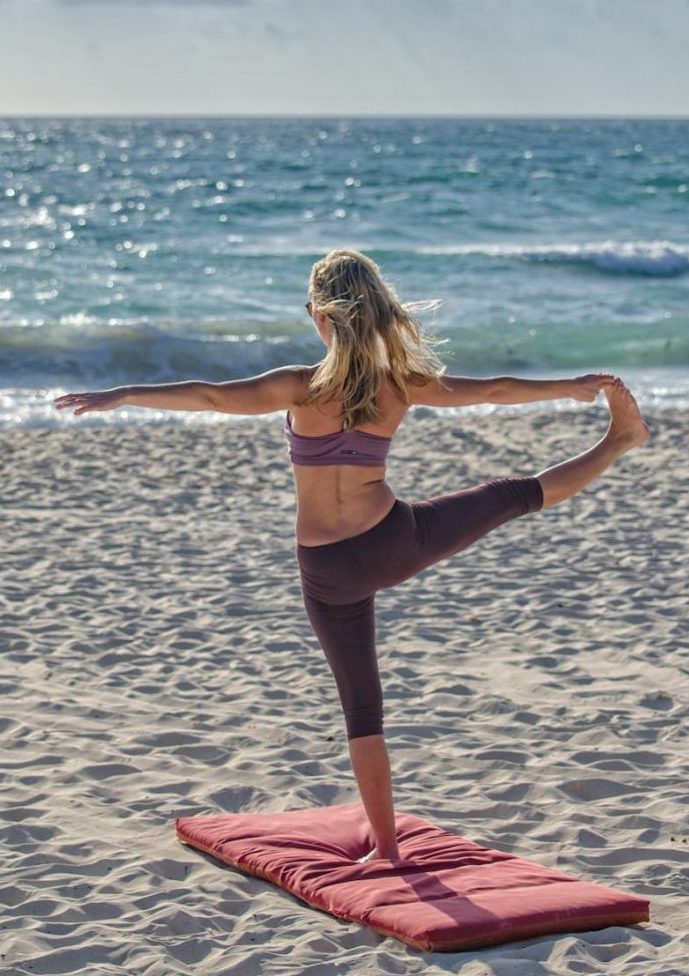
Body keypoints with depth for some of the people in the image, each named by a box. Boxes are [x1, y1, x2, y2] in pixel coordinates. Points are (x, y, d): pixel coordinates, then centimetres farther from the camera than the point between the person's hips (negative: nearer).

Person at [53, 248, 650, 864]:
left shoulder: (303, 388, -16)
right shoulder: (402, 384, -6)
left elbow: (211, 397, -25)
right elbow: (493, 391, 6)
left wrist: (121, 396, -24)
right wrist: (574, 386, 20)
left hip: (330, 572, -2)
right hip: (397, 540, 2)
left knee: (361, 704, 10)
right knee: (518, 495, 21)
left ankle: (386, 844, 15)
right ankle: (618, 443, 41)